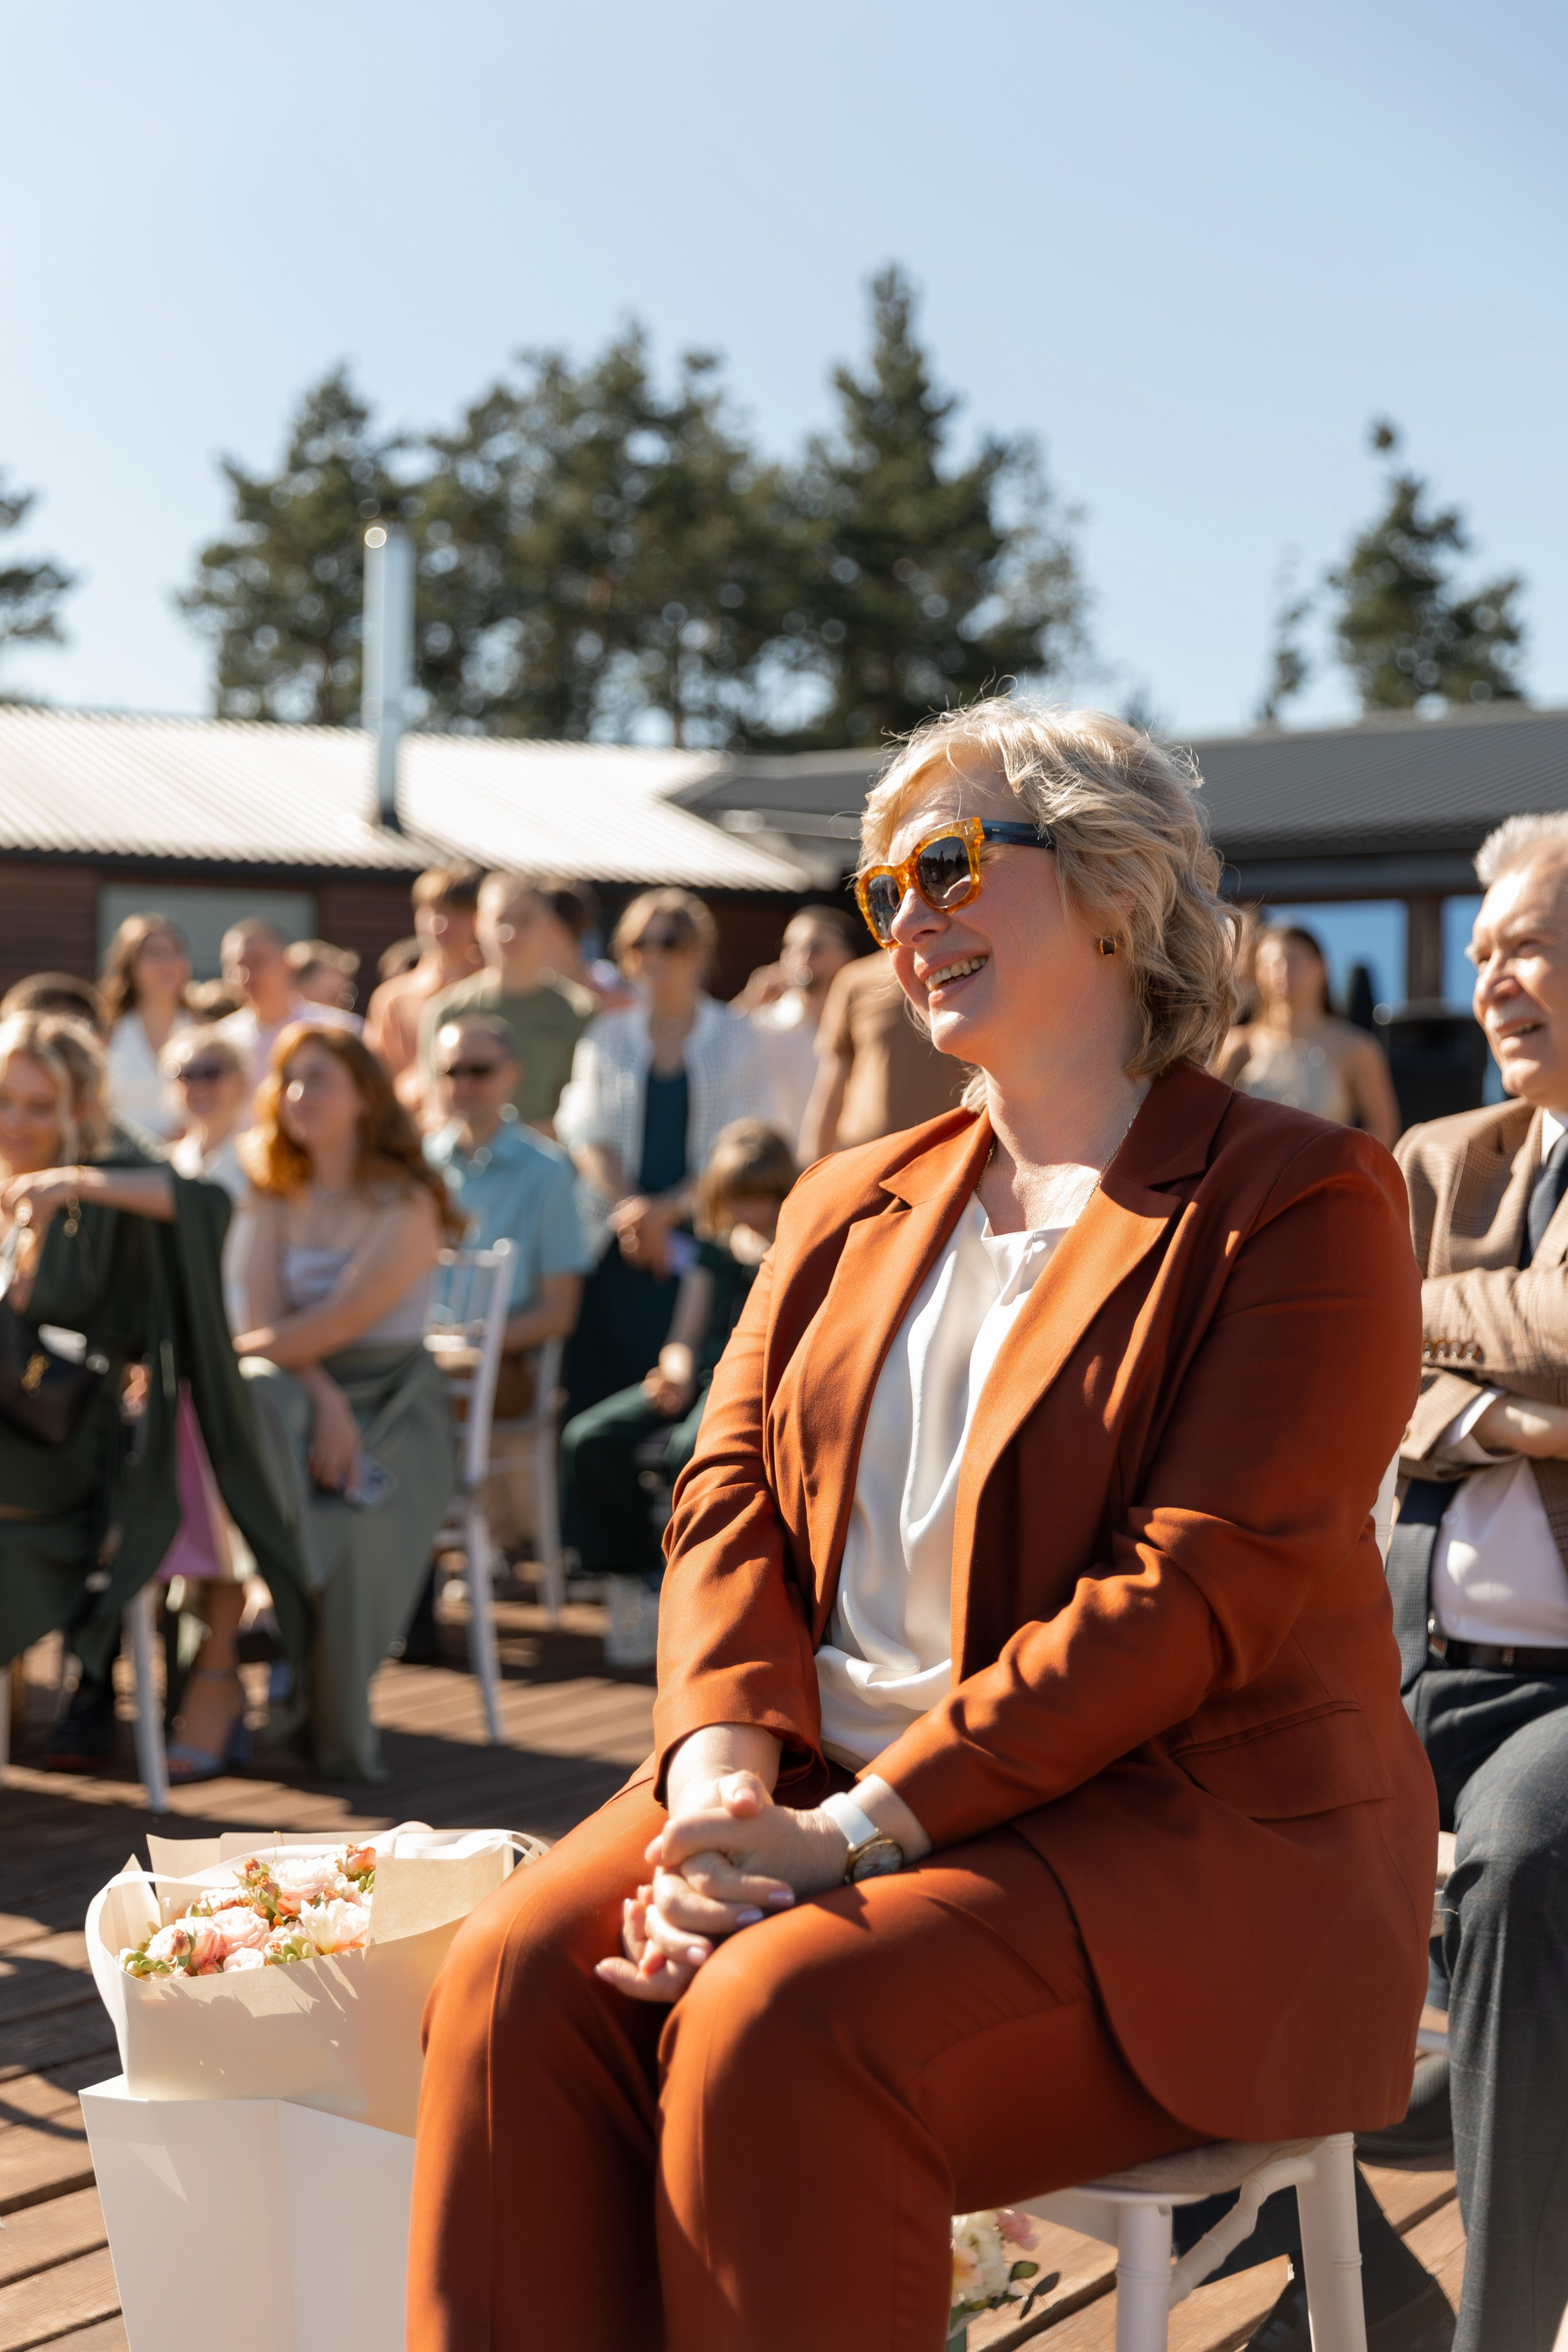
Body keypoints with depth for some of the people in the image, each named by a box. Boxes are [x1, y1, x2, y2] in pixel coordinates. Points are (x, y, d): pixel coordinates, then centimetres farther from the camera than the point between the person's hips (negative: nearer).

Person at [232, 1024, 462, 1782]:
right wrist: (322, 1402, -17)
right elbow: (269, 1321, 1)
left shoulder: (405, 1206, -6)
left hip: (391, 1404, -4)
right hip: (300, 1383, 4)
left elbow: (334, 1324, -15)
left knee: (349, 1521, -33)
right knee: (248, 1411, -33)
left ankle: (338, 1726, -13)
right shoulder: (281, 1199, 13)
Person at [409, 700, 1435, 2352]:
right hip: (823, 1783, 6)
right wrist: (721, 1776, -13)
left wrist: (853, 1832, -21)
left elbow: (1194, 1597, -16)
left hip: (1178, 1830, -5)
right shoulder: (849, 1206, 17)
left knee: (781, 2025, -31)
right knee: (515, 1980, -21)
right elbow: (729, 1499, 8)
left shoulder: (1301, 1204, -6)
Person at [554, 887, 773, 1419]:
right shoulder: (607, 1036, 14)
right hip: (619, 1244, 2)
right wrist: (630, 1206, -11)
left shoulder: (734, 1039, 9)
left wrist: (670, 1209, -11)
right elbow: (587, 1135, 6)